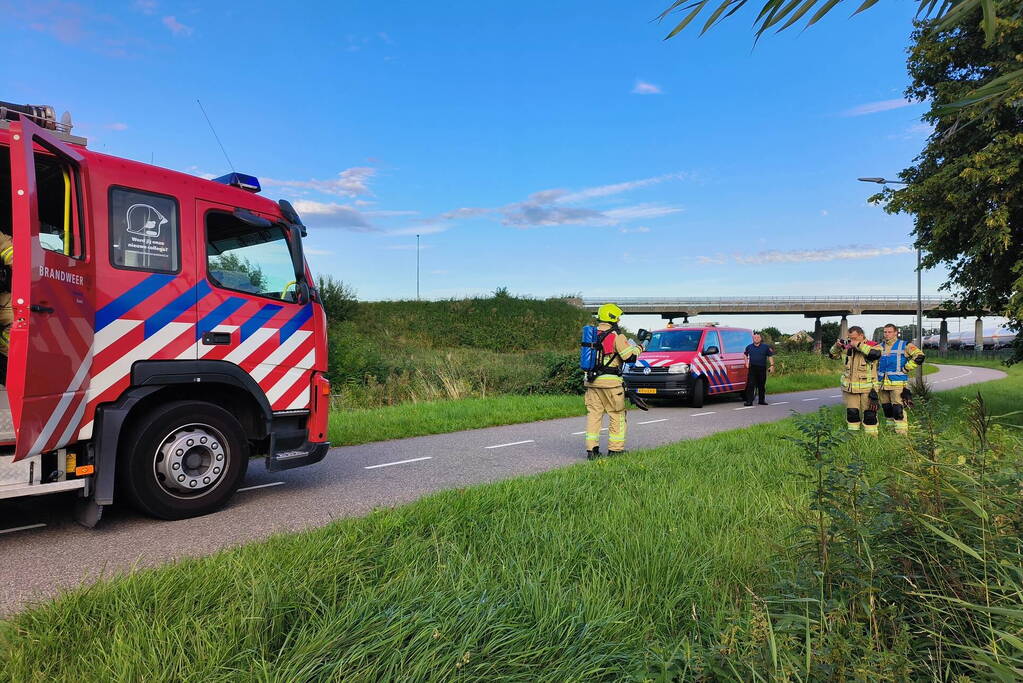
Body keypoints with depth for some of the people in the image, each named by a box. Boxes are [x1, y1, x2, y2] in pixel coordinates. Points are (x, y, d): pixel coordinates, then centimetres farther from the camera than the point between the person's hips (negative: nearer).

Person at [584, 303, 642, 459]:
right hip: (611, 382, -6)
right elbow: (630, 357, -11)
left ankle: (591, 449, 6)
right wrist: (639, 348, 8)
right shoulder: (617, 336, -9)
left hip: (592, 381, 6)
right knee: (617, 416, 7)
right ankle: (615, 449, 9)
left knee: (593, 414, 8)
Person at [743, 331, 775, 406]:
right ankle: (749, 401, -8)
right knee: (750, 385, -8)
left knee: (762, 385, 9)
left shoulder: (765, 347, 4)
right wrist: (746, 363, 13)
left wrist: (772, 365, -1)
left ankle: (762, 400, 22)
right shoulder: (749, 347, 7)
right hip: (752, 368, 0)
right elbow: (745, 355, 23)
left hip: (762, 368, 0)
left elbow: (770, 356, 8)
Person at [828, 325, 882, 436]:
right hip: (850, 387, 4)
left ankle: (871, 435, 12)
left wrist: (859, 345, -22)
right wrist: (837, 346, -4)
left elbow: (876, 354, -28)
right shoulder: (847, 347, 7)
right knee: (852, 413, 10)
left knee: (869, 413, 3)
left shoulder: (872, 345, -5)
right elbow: (832, 355, 16)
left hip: (867, 388, -4)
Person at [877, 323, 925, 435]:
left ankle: (902, 433, -8)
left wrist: (905, 369, -8)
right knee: (886, 408, 11)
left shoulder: (904, 345, 0)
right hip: (882, 383, 6)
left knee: (898, 409, -11)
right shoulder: (880, 347, 15)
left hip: (898, 383, -6)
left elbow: (919, 356, -8)